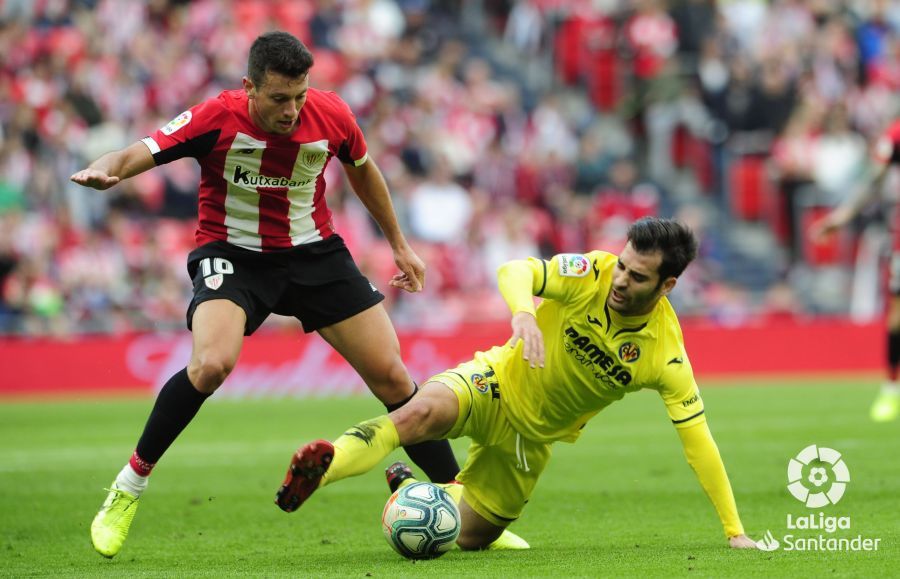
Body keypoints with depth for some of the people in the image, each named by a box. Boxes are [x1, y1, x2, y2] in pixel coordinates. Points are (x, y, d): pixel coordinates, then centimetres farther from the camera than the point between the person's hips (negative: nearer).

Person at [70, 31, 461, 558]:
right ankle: (128, 488, -13)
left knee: (391, 376, -2)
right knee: (212, 363, -31)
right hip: (232, 253, -3)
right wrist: (104, 170, -51)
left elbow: (362, 169, 9)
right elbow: (141, 154, -26)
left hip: (314, 252, 3)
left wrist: (399, 245, 17)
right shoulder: (217, 119, -21)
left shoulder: (331, 116, -12)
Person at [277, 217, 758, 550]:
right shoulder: (592, 274, -20)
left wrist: (734, 530, -16)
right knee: (423, 412, -36)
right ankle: (321, 469, -50)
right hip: (497, 384, -3)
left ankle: (410, 488, 37)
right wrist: (524, 313, -53)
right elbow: (514, 271, -29)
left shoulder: (666, 355, -19)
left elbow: (697, 439, -15)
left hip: (534, 435, 3)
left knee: (469, 537, 6)